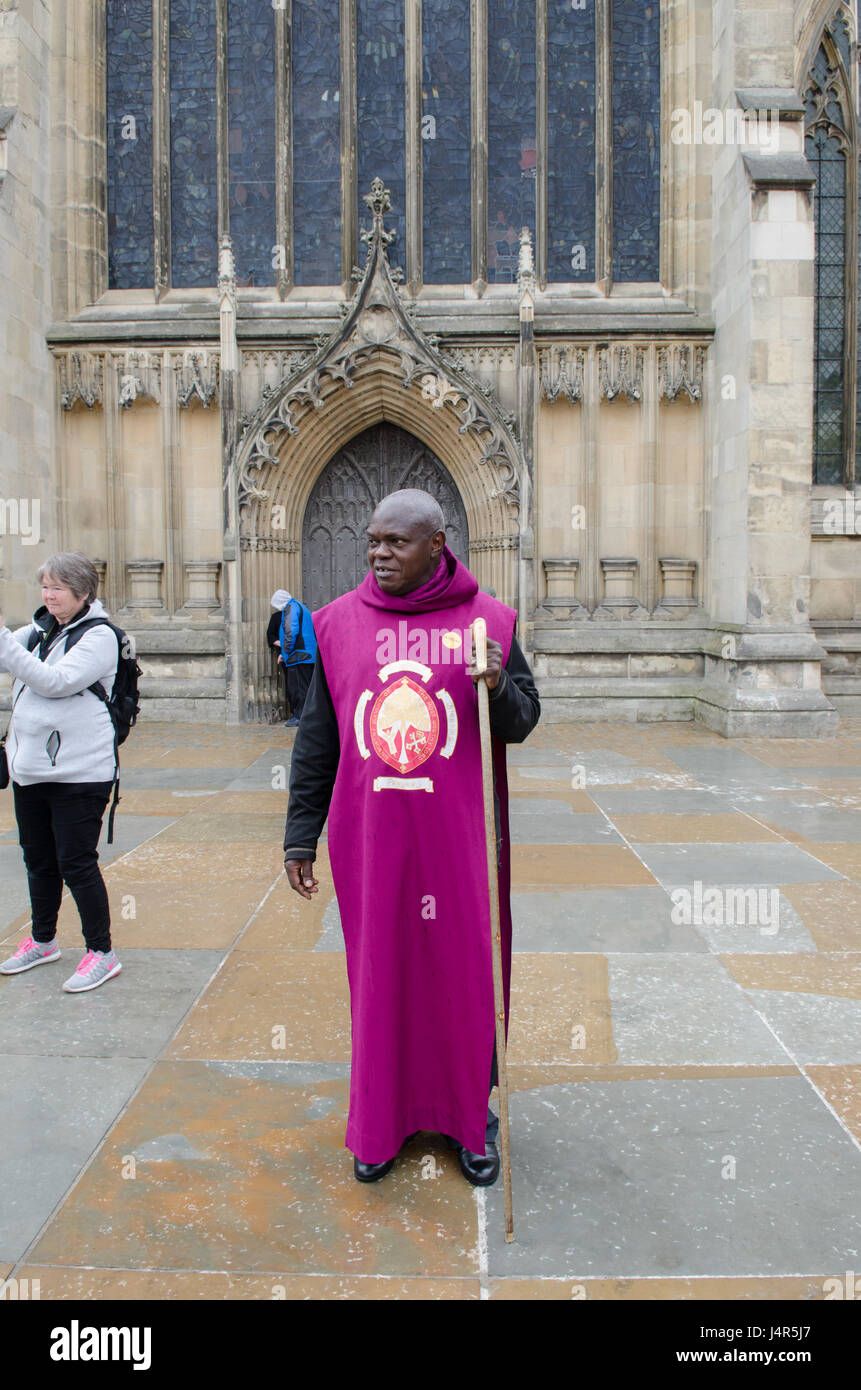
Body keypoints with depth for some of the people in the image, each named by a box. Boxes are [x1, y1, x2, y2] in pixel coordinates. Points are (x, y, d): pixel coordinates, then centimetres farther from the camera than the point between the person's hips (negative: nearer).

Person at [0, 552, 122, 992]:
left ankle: (101, 953, 14)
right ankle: (42, 941, 37)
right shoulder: (41, 629, 11)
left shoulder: (99, 636, -10)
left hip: (78, 773, -7)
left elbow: (55, 681, -22)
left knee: (76, 864, -1)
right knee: (39, 860, 19)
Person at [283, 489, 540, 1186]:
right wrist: (301, 834, 7)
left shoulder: (486, 619, -2)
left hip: (460, 838, -1)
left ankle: (473, 1117, 31)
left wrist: (499, 688, -20)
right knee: (379, 973, 11)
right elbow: (317, 741, 7)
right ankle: (381, 1123, 31)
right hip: (370, 839, 1)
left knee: (467, 971, 10)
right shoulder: (338, 622, 3)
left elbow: (524, 720, 3)